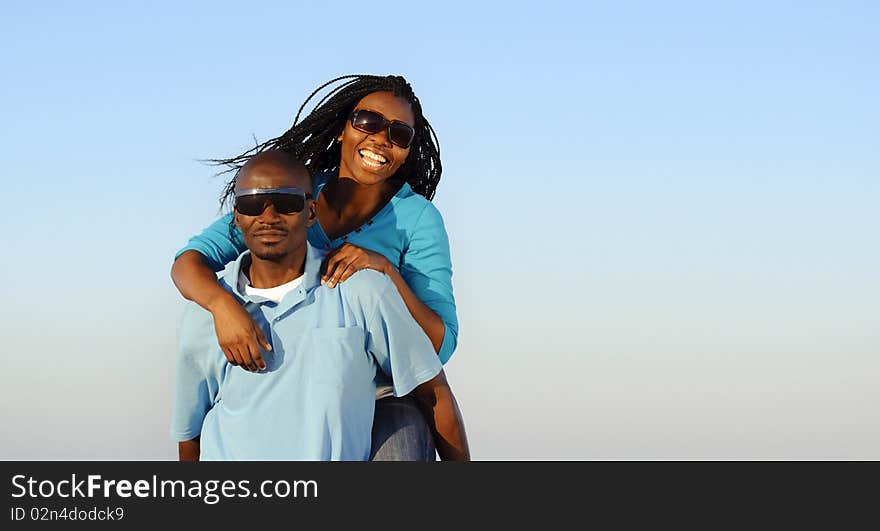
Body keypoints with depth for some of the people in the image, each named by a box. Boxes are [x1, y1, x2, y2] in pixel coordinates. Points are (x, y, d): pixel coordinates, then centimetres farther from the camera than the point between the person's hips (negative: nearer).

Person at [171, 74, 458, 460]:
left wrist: (387, 270, -26)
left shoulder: (417, 218, -7)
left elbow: (441, 345, -11)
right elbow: (189, 261, -7)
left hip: (384, 395, -2)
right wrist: (222, 304, -30)